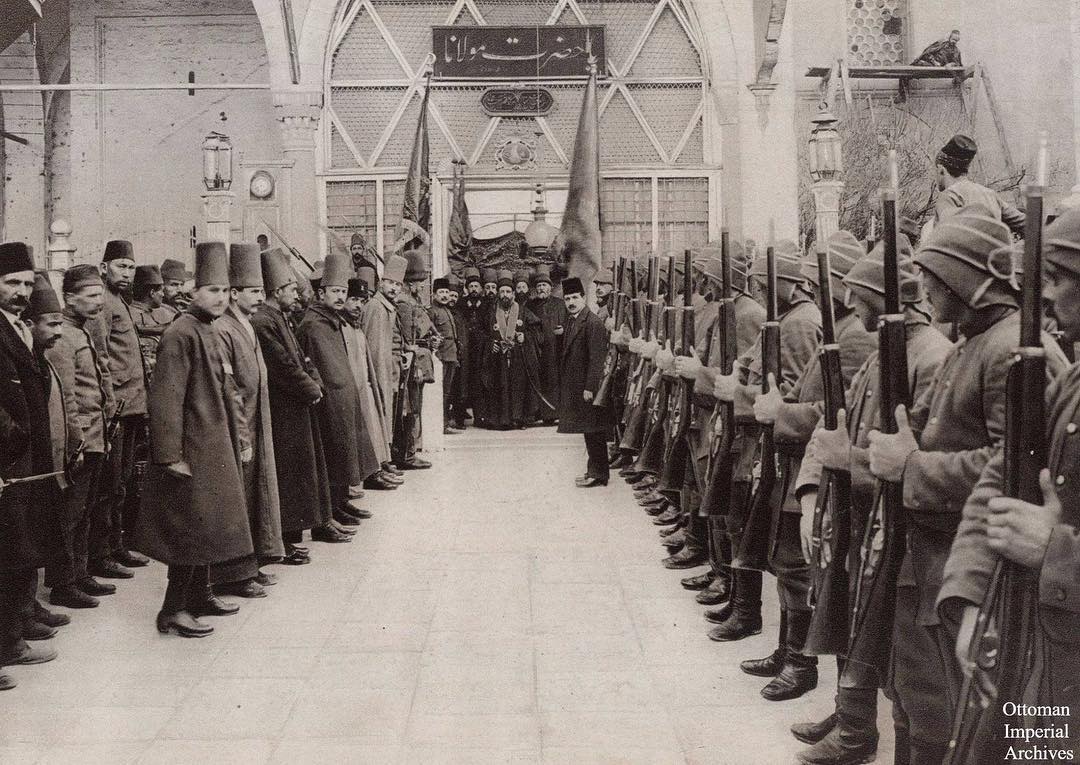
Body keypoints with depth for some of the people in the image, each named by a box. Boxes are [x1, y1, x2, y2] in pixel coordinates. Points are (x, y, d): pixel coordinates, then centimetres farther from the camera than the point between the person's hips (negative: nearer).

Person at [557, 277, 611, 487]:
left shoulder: (593, 322, -15)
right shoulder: (572, 321, 14)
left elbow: (596, 358, -19)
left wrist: (589, 387, -21)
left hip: (588, 386, -9)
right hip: (575, 386, 9)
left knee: (594, 431, -3)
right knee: (589, 431, 15)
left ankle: (598, 474, 4)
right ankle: (594, 470, 24)